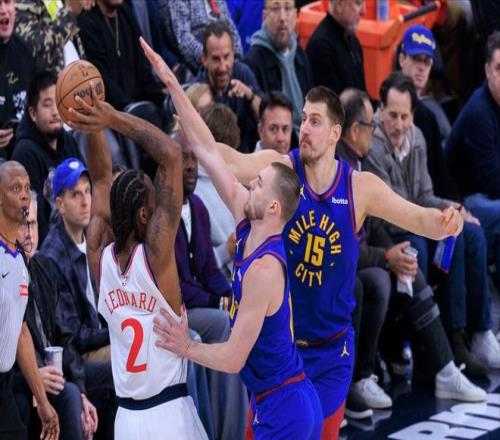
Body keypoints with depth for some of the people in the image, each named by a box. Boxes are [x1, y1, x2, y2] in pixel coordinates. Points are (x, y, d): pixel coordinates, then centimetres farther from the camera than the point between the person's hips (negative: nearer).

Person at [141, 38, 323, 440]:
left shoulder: (264, 267, -21)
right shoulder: (249, 227, 2)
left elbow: (234, 358, -21)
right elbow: (207, 150, 5)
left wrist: (185, 347, -6)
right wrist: (173, 86, 4)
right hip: (294, 401, 9)